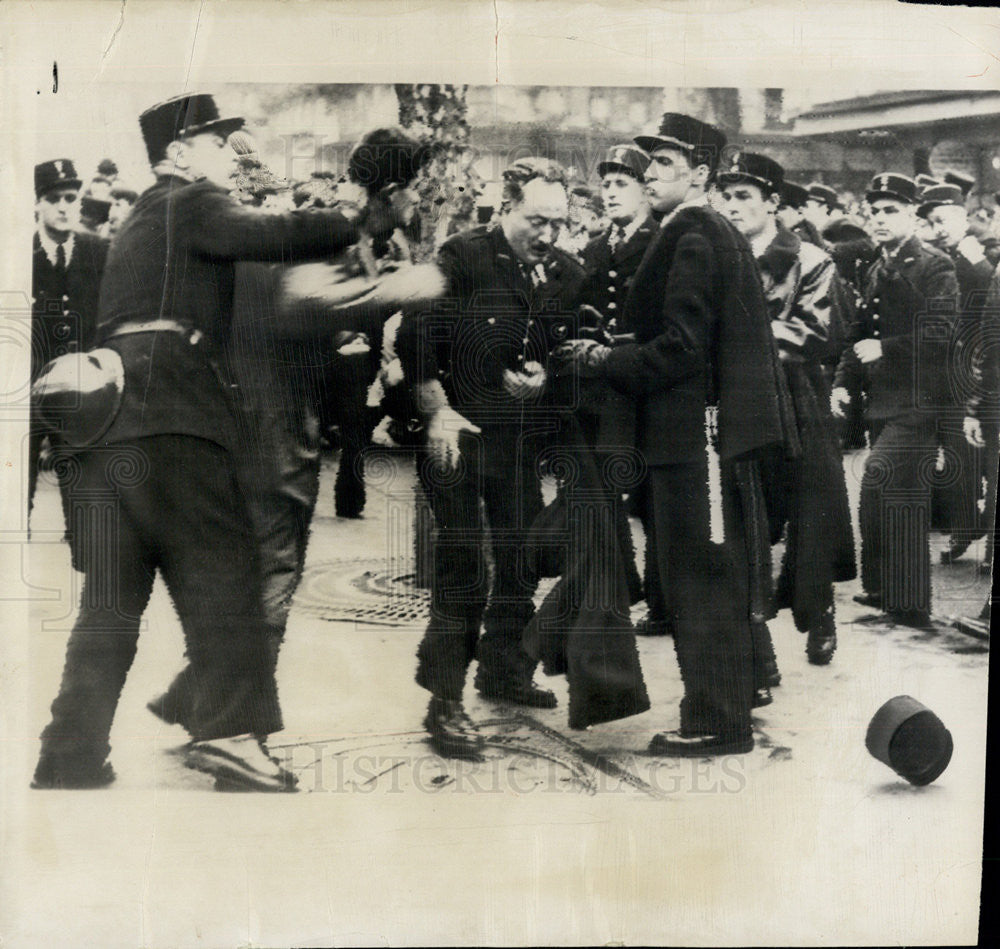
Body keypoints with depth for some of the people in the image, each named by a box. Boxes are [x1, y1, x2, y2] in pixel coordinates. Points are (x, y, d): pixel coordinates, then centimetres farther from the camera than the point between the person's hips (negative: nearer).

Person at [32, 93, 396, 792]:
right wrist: (369, 224, -3)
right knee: (219, 568, -8)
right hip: (170, 409, -8)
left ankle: (72, 760, 8)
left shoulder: (140, 222, 32)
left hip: (109, 412, 8)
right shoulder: (192, 203, 5)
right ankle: (230, 732, -15)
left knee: (111, 600, 8)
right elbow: (275, 237, -11)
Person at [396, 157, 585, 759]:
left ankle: (505, 671, 36)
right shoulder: (463, 258, -7)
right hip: (462, 433, -5)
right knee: (464, 567, -6)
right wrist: (438, 412, -14)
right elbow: (416, 336, -8)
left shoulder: (569, 276, 7)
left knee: (523, 560, 15)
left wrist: (543, 375, -6)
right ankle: (446, 702, 4)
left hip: (527, 439, 6)